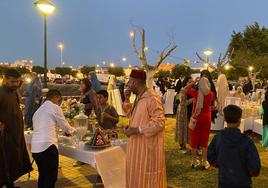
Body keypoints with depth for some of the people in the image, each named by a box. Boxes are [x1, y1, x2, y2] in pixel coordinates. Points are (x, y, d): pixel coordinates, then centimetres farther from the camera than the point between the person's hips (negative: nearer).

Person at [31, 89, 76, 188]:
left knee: (43, 177, 15)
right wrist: (72, 130, 26)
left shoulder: (38, 111, 22)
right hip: (47, 146, -8)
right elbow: (65, 126, 5)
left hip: (35, 148, 8)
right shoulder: (54, 107, 0)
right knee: (51, 177, -2)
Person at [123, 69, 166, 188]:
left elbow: (159, 122, -24)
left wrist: (136, 130, -23)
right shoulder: (139, 97, 9)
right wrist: (127, 100, 6)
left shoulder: (151, 98, -20)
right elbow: (133, 116, 19)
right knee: (138, 177, 18)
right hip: (138, 145, 9)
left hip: (148, 146, -9)